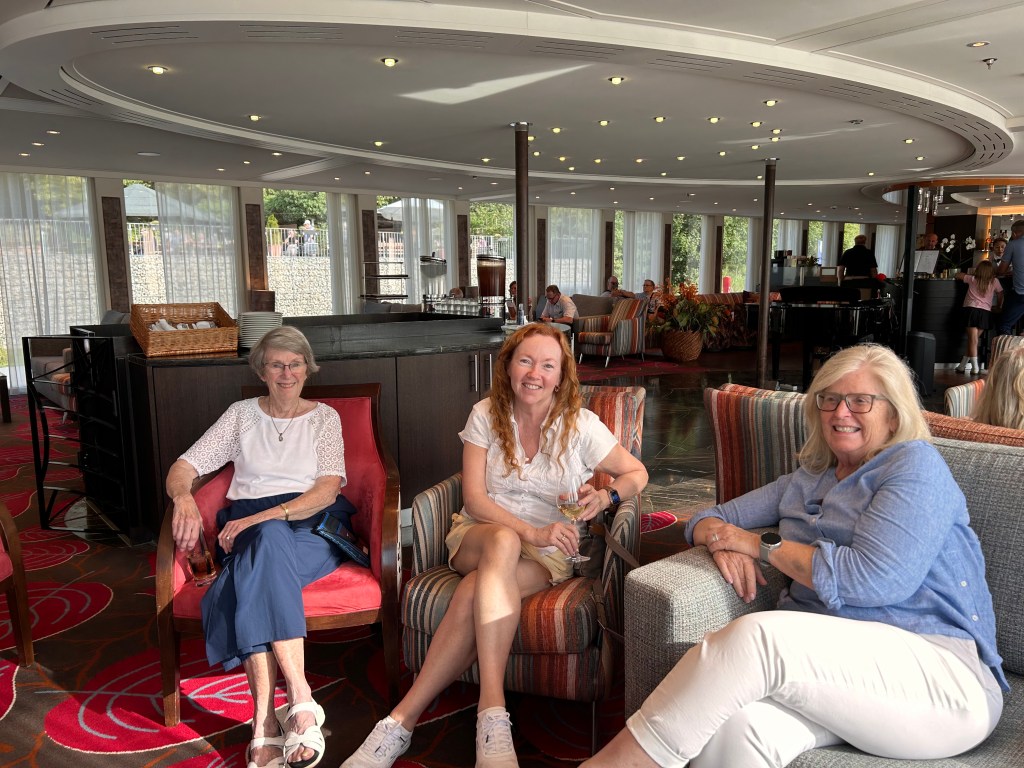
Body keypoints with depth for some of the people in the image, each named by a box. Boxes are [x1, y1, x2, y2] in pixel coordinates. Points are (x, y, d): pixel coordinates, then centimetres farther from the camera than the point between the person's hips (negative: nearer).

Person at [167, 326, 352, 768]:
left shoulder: (324, 417, 13)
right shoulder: (242, 415, 18)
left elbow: (328, 490, -2)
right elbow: (183, 467, 12)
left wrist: (261, 518, -16)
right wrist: (183, 498, -13)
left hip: (311, 525, -1)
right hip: (248, 528, 2)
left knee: (269, 538, -37)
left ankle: (265, 723, -41)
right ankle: (301, 702, -41)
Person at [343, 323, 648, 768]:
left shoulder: (581, 426, -4)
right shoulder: (485, 415, -2)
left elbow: (637, 473, 8)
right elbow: (474, 498, -8)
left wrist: (607, 495, -15)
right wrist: (531, 532, -23)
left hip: (548, 553, 0)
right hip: (479, 534, 1)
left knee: (475, 593, -35)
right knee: (503, 542, -39)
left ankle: (403, 719, -31)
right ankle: (492, 714, -42)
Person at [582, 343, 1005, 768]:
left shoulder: (916, 464, 2)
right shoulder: (806, 481, 22)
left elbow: (871, 579, -12)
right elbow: (707, 519, 23)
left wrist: (761, 543, -4)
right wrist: (723, 544, -2)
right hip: (825, 663, 5)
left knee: (757, 634, -34)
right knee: (739, 725, -33)